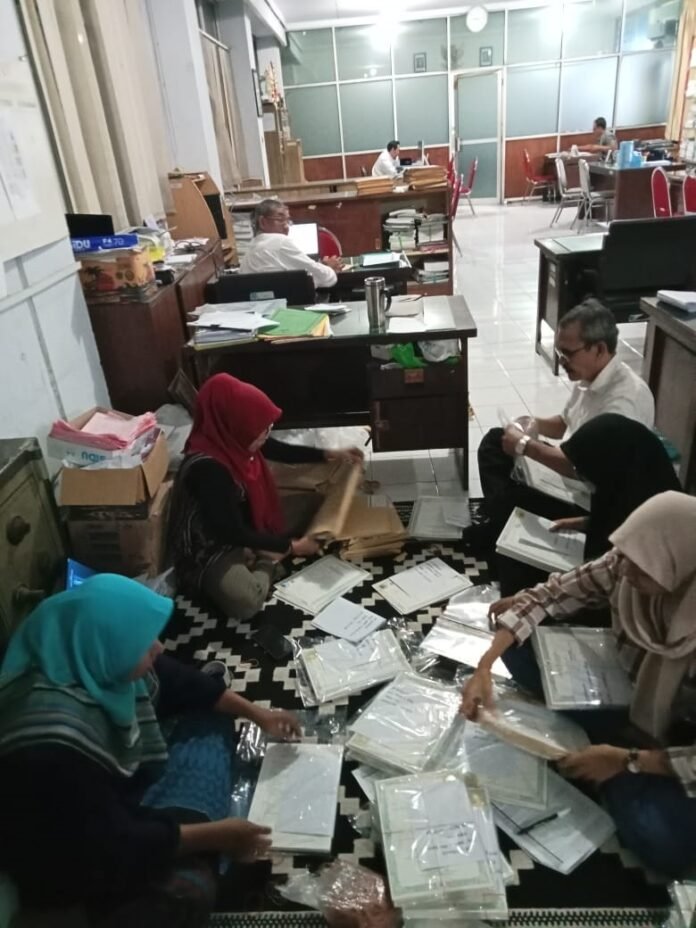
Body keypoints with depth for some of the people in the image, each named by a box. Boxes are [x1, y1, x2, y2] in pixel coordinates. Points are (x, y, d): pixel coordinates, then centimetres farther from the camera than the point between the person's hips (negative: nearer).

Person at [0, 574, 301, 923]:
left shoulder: (95, 664, -15)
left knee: (211, 721, 6)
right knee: (183, 892, -28)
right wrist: (215, 834, -24)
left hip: (124, 792, 8)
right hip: (85, 862, -8)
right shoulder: (53, 747, -39)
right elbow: (110, 848, -31)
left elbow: (176, 681, 1)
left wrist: (257, 713, 5)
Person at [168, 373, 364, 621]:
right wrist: (289, 546, -19)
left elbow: (280, 451, 11)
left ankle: (263, 557, -2)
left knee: (315, 502, 10)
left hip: (250, 523, 9)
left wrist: (330, 455, 8)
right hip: (215, 547, -8)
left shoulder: (234, 440, -10)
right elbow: (235, 533, -28)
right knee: (245, 602, -35)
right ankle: (267, 562, -4)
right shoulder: (206, 469, -35)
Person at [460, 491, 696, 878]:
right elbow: (547, 596, -16)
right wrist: (484, 667, -26)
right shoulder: (627, 564, -23)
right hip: (626, 690, 4)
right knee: (521, 644, -11)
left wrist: (627, 760, -29)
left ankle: (618, 777, 1)